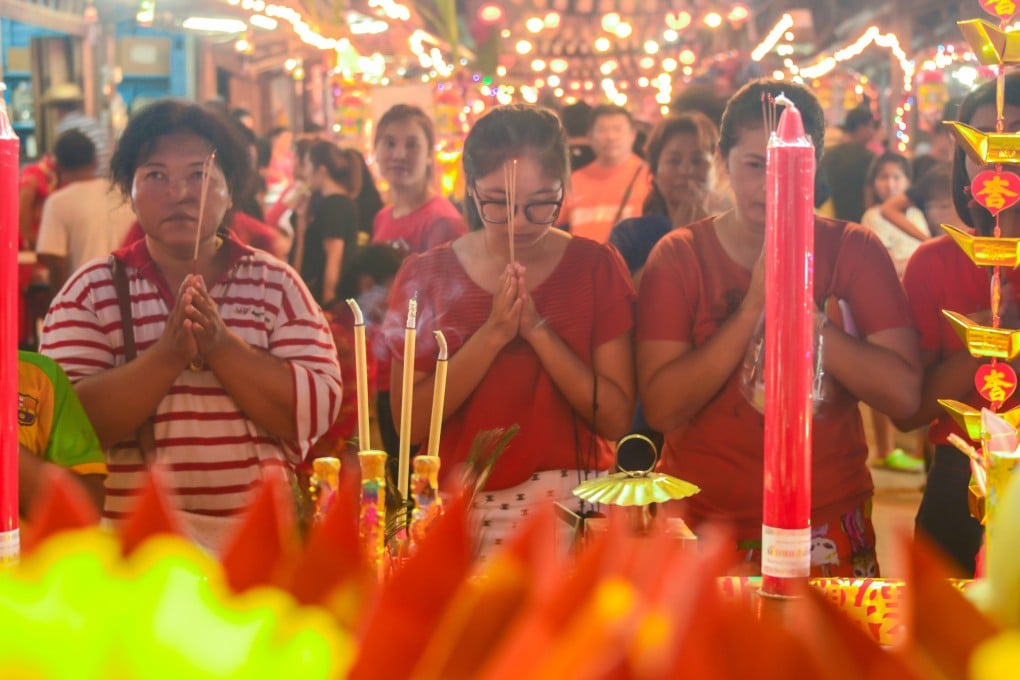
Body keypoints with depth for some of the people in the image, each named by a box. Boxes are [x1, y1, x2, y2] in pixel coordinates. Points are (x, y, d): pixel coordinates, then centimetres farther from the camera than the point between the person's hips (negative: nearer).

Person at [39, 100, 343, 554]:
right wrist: (167, 355, -19)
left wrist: (222, 347, -15)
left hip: (260, 534, 1)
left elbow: (317, 411, -4)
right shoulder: (92, 290, 4)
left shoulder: (275, 285, 6)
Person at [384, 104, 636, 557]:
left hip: (572, 505, -1)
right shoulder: (427, 275, 4)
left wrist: (537, 330, -14)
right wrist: (492, 335, -13)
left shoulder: (596, 267, 3)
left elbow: (617, 419, -5)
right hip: (460, 510, 1)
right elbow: (411, 424, -5)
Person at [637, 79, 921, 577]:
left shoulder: (853, 251, -1)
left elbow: (903, 393, -13)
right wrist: (752, 309, -21)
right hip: (701, 521, 0)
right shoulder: (679, 256, -1)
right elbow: (661, 410, -14)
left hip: (828, 525, 1)